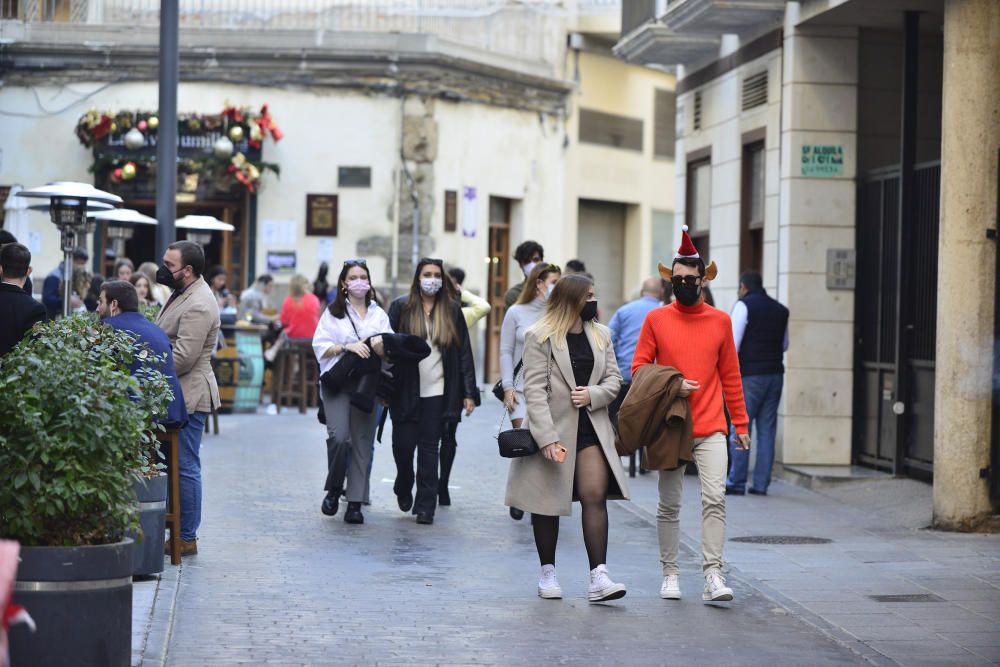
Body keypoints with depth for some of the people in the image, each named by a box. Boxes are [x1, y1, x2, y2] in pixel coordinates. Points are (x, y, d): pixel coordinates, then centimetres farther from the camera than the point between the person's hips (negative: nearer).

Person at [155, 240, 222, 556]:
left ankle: (187, 538, 2)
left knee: (186, 467, -4)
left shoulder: (198, 305, -20)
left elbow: (182, 358, -23)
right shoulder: (184, 293, 14)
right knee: (178, 465, 13)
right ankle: (177, 530, 19)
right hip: (178, 394, 10)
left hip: (190, 395, -10)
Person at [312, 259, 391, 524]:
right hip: (338, 381, -3)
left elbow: (391, 350, 10)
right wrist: (348, 347, -13)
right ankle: (334, 489, 5)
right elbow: (320, 346, 0)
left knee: (363, 441, -1)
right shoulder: (333, 312, 7)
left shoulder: (379, 314, 15)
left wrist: (381, 344, -12)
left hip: (367, 383, 3)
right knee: (338, 436, -18)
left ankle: (355, 503, 3)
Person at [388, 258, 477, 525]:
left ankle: (426, 506, 8)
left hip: (437, 392, 1)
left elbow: (464, 352, 5)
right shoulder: (401, 307, 2)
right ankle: (404, 489, 29)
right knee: (403, 445, 0)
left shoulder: (451, 310, 6)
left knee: (429, 448, 2)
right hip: (406, 391, 0)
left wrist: (469, 392, -1)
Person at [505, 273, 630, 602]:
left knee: (595, 496, -9)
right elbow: (535, 390, -13)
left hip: (591, 428, 3)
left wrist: (593, 394, -11)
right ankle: (548, 573, 22)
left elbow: (613, 378, 12)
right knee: (547, 501, 7)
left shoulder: (601, 335, 8)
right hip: (552, 429, -3)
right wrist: (548, 438, -20)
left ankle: (598, 578, -13)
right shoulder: (539, 337, -8)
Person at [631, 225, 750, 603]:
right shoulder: (656, 320, 3)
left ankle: (713, 575, -13)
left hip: (711, 428, 0)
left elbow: (730, 375, 11)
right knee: (669, 505, 7)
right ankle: (670, 574, 18)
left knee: (715, 498, -13)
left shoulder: (720, 321, 6)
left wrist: (740, 423, 10)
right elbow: (639, 368, 4)